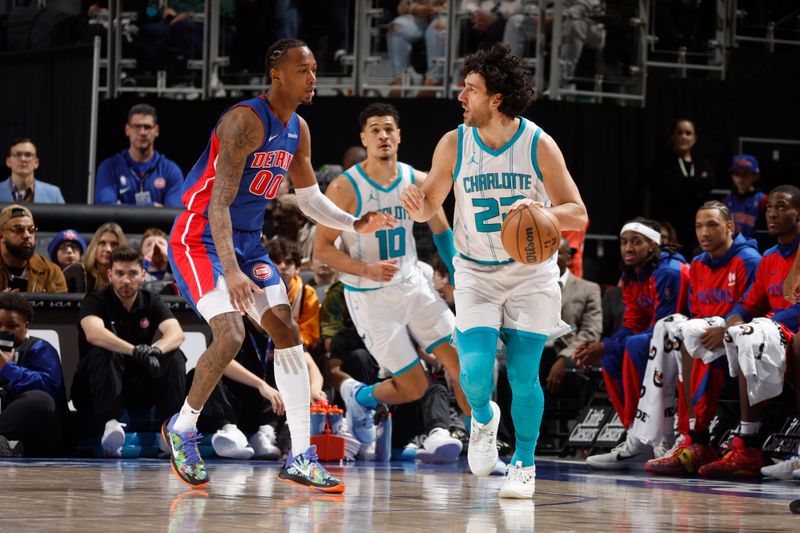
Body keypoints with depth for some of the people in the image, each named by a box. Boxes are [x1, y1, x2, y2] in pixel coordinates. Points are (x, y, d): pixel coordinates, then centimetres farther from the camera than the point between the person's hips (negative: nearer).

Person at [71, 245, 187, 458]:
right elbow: (94, 334, -32)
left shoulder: (151, 302, 3)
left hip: (139, 390, 3)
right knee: (104, 351, -31)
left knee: (174, 356, -18)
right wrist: (134, 351, -46)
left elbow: (176, 333, -16)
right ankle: (111, 424, -39)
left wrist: (156, 350, -40)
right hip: (95, 391, -3)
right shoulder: (95, 301, -9)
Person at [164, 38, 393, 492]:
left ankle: (301, 458, 2)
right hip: (200, 239, -9)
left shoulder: (298, 130, 5)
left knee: (289, 333, 0)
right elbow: (219, 202, -27)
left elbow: (310, 198, 18)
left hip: (248, 242, 9)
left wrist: (355, 224, 1)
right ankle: (182, 428, 3)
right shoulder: (246, 121, -22)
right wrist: (230, 272, -36)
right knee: (230, 335, -22)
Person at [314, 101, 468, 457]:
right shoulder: (345, 188, -16)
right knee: (414, 388, -2)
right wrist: (368, 270, -26)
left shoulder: (418, 182, -2)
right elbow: (322, 248, -12)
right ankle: (359, 396, 29)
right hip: (370, 296, -5)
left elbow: (442, 232, 13)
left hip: (413, 284, 5)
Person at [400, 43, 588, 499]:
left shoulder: (539, 145, -14)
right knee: (474, 369, -14)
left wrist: (542, 212, -32)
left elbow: (578, 214, -10)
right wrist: (417, 206, -22)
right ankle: (484, 419, 21)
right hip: (476, 273, 1)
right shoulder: (454, 145, -8)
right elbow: (429, 206, 3)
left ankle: (525, 463, 18)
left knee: (524, 375, -3)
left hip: (531, 274, -1)